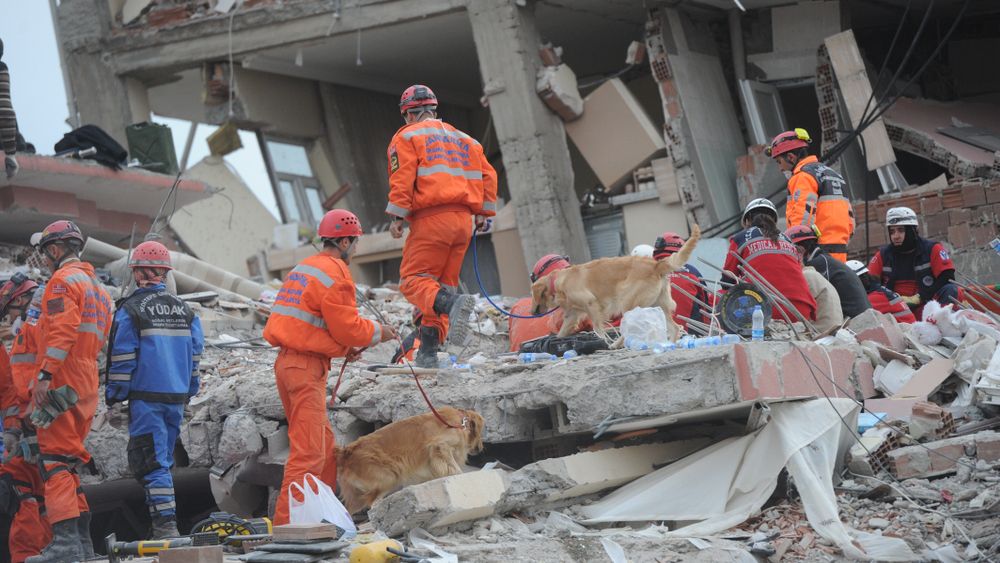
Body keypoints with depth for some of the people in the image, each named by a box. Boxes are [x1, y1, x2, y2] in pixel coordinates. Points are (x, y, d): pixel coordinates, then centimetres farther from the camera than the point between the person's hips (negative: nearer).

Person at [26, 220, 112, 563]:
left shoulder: (63, 280, -6)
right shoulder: (98, 287, 23)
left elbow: (62, 330, -19)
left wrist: (45, 374, -23)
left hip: (61, 382, -9)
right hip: (87, 386, 9)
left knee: (54, 460, -13)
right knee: (69, 463, 14)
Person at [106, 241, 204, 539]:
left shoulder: (131, 309, -7)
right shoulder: (184, 310, 11)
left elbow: (122, 358, -8)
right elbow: (195, 354, 15)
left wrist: (114, 397, -1)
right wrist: (188, 392, 23)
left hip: (146, 397, -6)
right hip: (177, 397, 6)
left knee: (150, 461, -5)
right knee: (162, 459, 15)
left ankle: (165, 524, -14)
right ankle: (166, 524, 14)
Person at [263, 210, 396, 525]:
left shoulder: (304, 268, 18)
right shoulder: (335, 274, -12)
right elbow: (348, 326, -13)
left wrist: (343, 349, 19)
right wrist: (377, 333, 5)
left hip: (287, 360, 10)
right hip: (307, 367, -10)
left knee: (324, 443, 18)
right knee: (308, 451, -9)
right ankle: (286, 522, -12)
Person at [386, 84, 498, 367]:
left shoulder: (407, 136, 5)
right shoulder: (463, 138, 24)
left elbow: (402, 177, -8)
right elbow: (488, 174, 18)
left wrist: (397, 216, -10)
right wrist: (483, 212, 21)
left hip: (431, 218, -6)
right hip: (463, 220, 6)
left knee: (413, 279, -6)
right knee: (443, 282, 11)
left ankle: (452, 303, -36)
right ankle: (428, 351, 3)